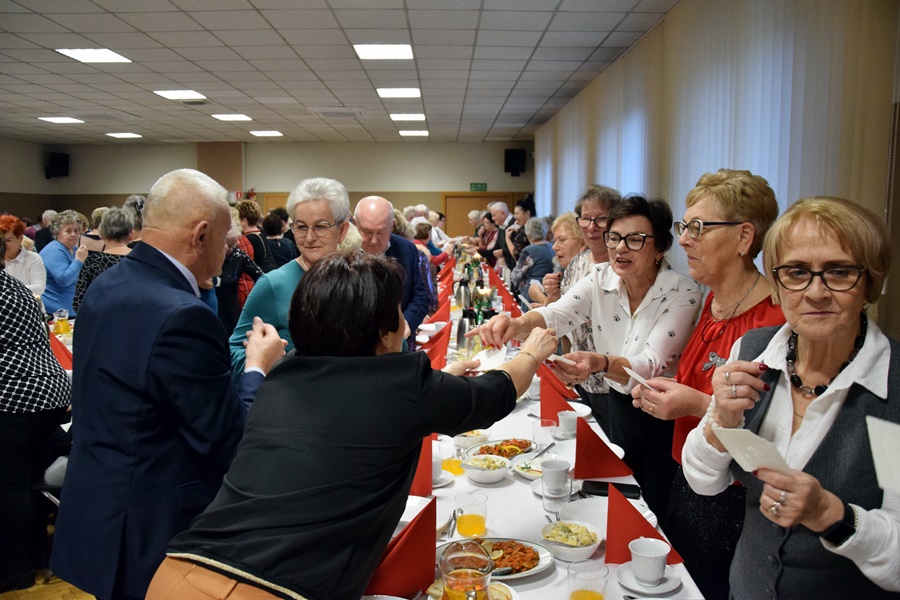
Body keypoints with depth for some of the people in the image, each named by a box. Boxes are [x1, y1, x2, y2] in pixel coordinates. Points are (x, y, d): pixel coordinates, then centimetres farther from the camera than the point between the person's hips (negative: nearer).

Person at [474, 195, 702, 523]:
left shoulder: (684, 293, -21)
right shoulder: (599, 280, -9)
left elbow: (652, 365, -31)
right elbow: (555, 315, -23)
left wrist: (599, 364, -51)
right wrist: (517, 323, -47)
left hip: (665, 418, -4)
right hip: (620, 407, 4)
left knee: (658, 517, 8)